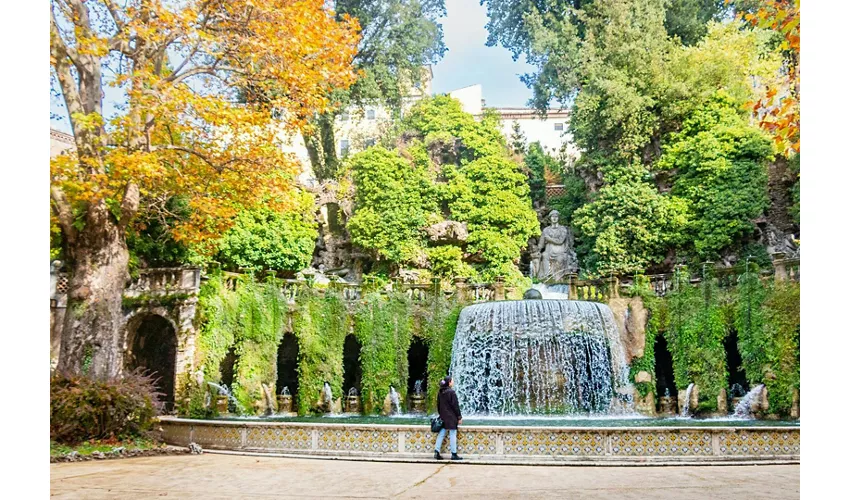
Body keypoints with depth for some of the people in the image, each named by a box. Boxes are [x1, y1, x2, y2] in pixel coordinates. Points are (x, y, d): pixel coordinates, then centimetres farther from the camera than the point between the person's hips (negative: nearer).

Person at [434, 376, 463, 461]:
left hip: (443, 417, 7)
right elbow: (455, 406, -13)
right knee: (453, 434, 0)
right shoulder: (451, 392, -14)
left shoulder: (440, 393, 8)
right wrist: (459, 417, -7)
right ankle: (454, 454, 3)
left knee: (441, 434, 10)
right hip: (451, 417, -7)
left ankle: (436, 452, 7)